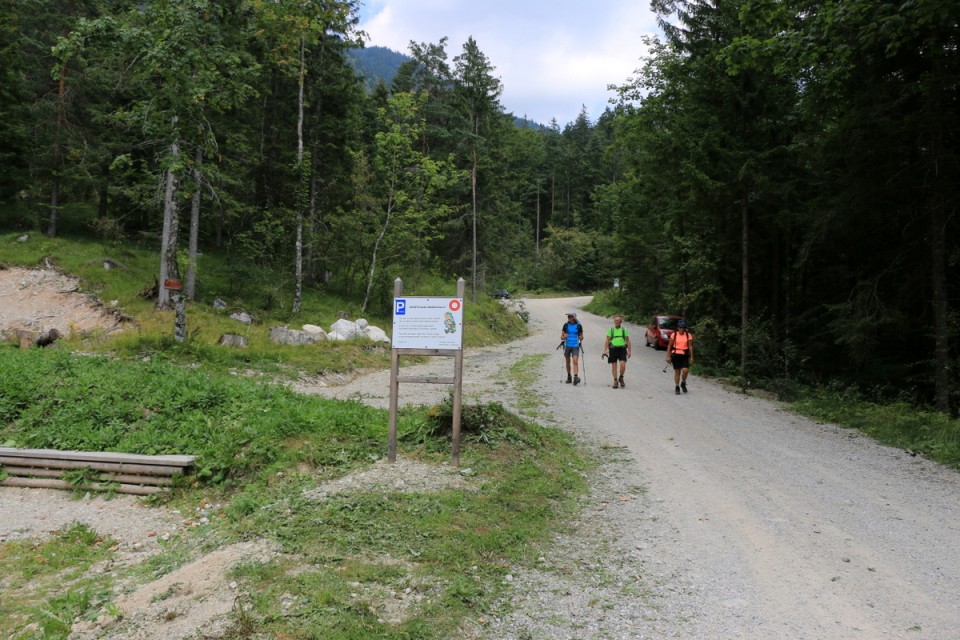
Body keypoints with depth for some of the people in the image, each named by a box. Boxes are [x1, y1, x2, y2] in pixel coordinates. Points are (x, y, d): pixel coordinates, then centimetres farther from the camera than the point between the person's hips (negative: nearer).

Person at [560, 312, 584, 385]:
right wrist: (564, 337, -16)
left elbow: (581, 336, 11)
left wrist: (581, 338, -12)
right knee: (568, 362, 10)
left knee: (575, 362, -15)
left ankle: (576, 377, -24)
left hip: (575, 346, -2)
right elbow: (561, 337, 6)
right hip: (567, 345, 2)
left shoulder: (578, 326, 0)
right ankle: (569, 377, 25)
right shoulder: (566, 325, 2)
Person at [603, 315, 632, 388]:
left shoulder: (624, 330, 8)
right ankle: (615, 381, 15)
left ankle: (621, 378, 10)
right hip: (613, 349, 0)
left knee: (623, 365, -14)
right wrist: (605, 350, -5)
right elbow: (607, 340, 4)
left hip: (622, 349, 0)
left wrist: (629, 351, 5)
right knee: (614, 366, 2)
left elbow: (628, 341, 11)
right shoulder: (611, 330, 6)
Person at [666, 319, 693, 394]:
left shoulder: (688, 335, 2)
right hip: (676, 354, 0)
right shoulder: (674, 335, 0)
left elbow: (690, 346, 3)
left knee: (685, 370, -14)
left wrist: (691, 357, -1)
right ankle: (677, 387, 15)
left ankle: (683, 383, 13)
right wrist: (668, 356, -1)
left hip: (685, 355, 1)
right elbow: (669, 346, 4)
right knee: (677, 371, 1)